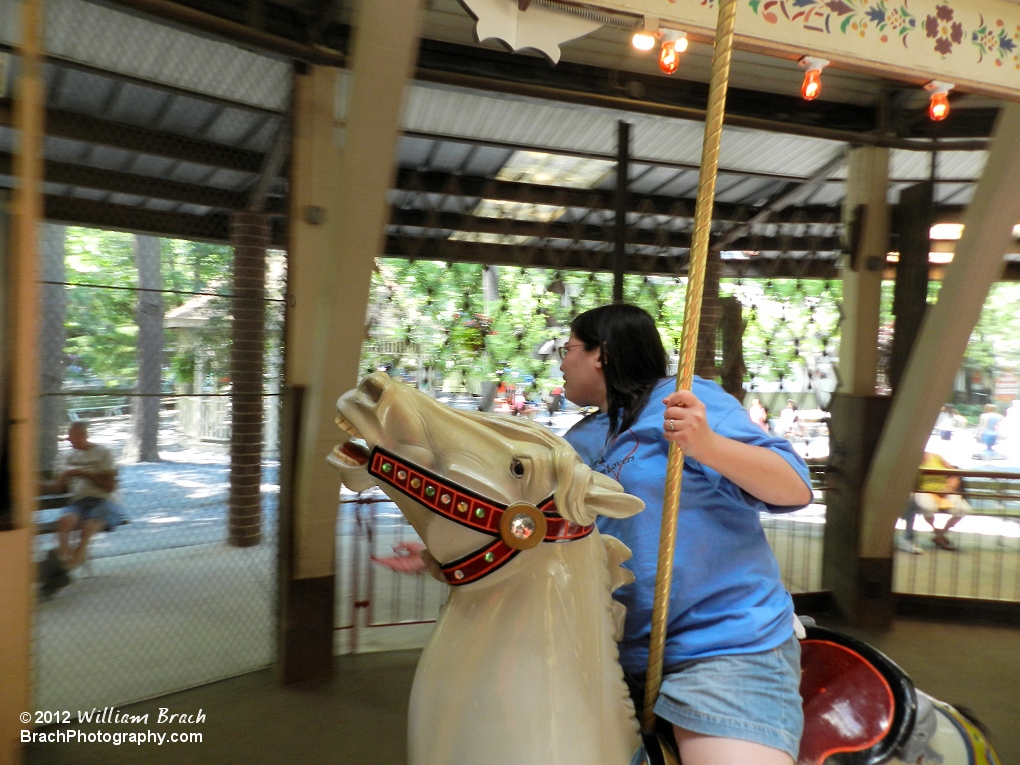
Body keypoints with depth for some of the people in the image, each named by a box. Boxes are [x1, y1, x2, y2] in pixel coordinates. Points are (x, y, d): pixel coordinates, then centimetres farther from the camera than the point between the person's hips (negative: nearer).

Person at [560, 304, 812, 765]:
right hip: (621, 653, 7)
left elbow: (796, 489, -14)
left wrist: (707, 445, -31)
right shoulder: (576, 445, 12)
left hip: (728, 647, -6)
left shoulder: (683, 400, -8)